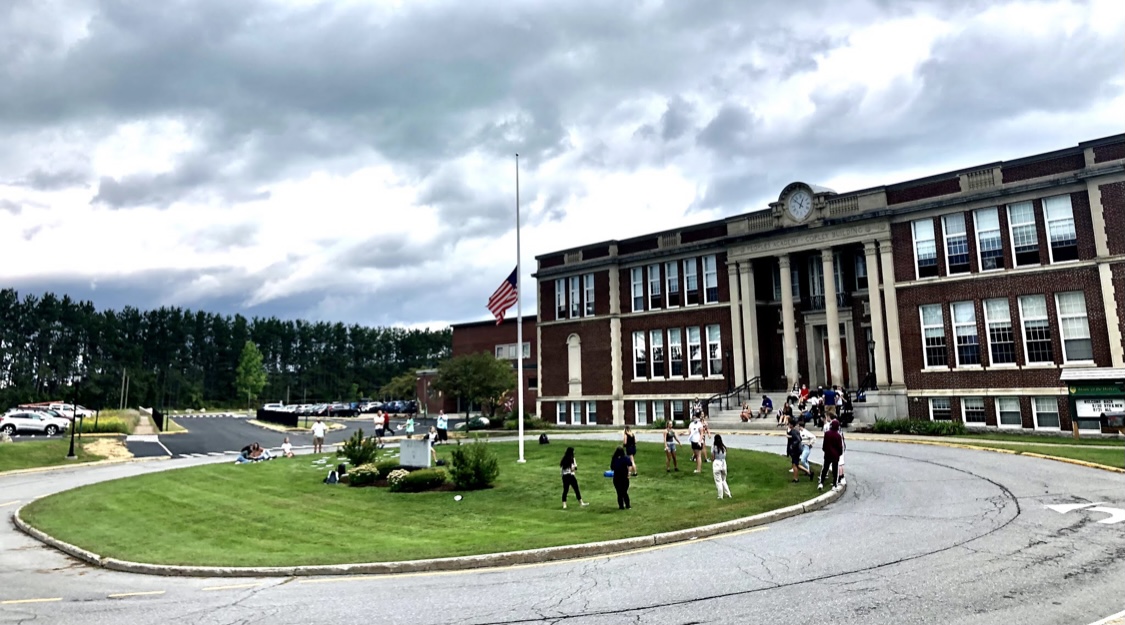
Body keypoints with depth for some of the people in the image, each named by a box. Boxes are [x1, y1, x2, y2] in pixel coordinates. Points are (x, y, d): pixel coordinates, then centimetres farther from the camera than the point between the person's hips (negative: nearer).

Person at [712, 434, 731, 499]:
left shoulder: (714, 447, -12)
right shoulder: (724, 447, -1)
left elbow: (712, 456, -6)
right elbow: (725, 456, 5)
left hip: (716, 464, -4)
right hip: (723, 463, 4)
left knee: (718, 481, 5)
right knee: (723, 480, 20)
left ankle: (720, 496, 9)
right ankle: (728, 494, 20)